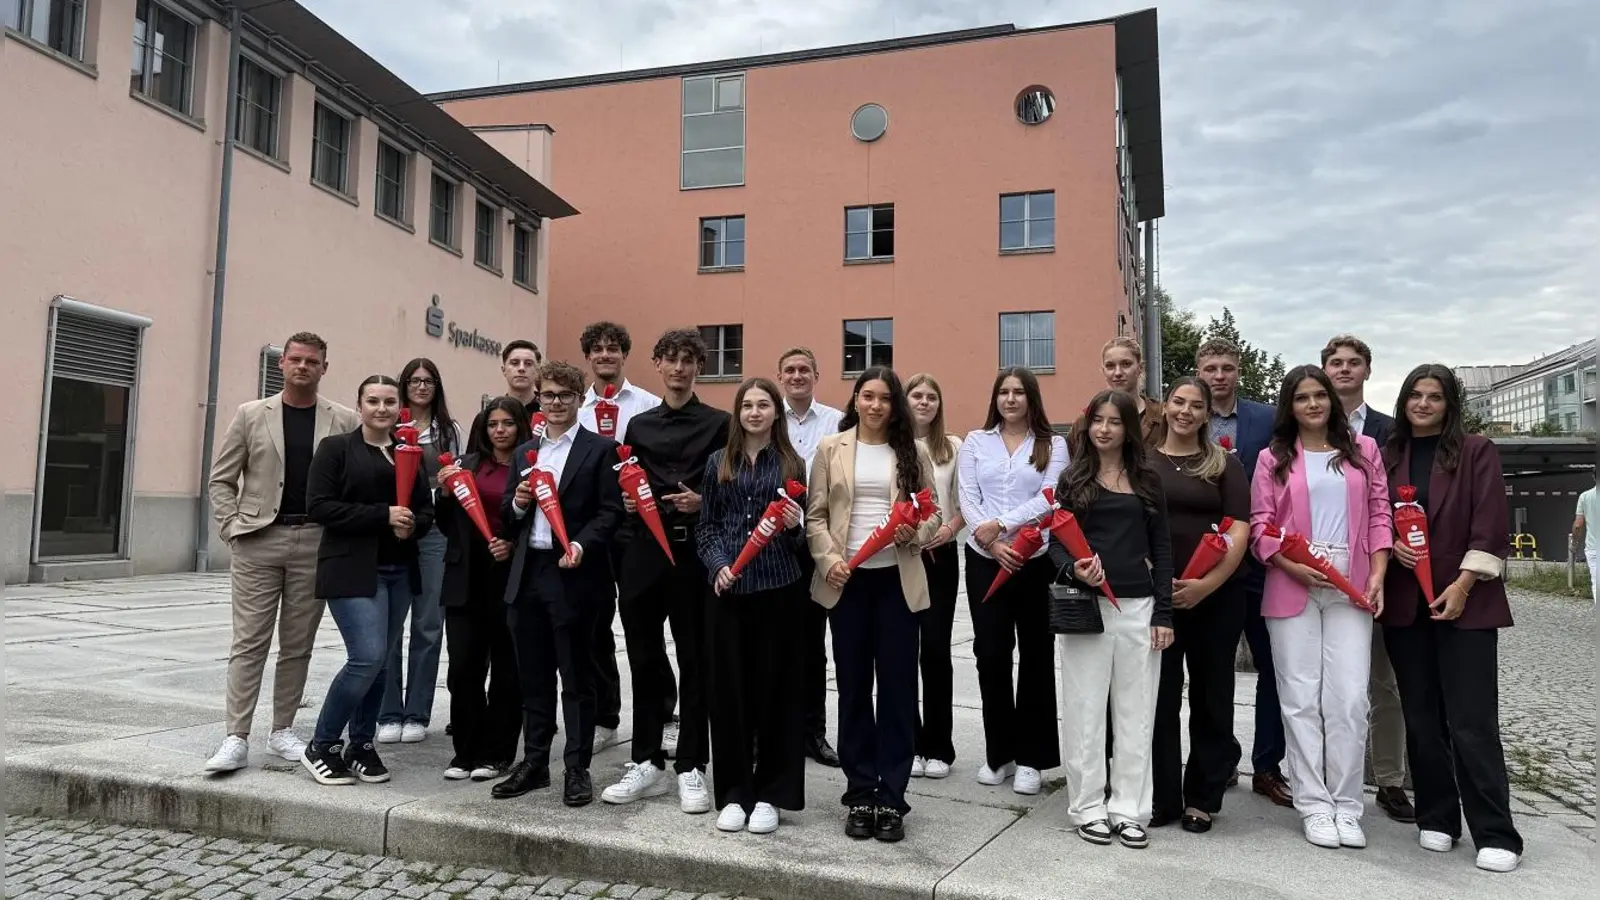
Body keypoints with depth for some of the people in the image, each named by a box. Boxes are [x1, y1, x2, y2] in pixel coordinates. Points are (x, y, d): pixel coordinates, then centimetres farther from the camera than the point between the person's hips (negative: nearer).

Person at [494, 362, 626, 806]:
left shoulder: (600, 449, -1)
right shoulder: (523, 452, 16)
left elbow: (611, 511, -7)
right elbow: (507, 516, 17)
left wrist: (581, 545, -21)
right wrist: (517, 502, -5)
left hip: (572, 574, -5)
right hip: (526, 574, 5)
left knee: (576, 677, 3)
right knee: (533, 676, 13)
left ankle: (578, 768, 13)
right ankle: (534, 762, 25)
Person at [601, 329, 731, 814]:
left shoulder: (718, 423, 3)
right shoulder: (639, 425, 14)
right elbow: (628, 486, 18)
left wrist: (704, 502, -15)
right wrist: (627, 501, -2)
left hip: (694, 551, -3)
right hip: (643, 550, 4)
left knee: (694, 661, 3)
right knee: (645, 659, 8)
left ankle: (690, 769, 14)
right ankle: (647, 763, 21)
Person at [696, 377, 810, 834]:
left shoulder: (792, 464, 6)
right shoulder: (718, 463, 9)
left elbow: (799, 539, 8)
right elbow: (706, 527, 9)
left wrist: (793, 527, -14)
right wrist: (718, 565, -8)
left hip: (778, 588, -1)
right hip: (727, 589, 1)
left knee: (775, 686, 4)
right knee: (728, 687, 4)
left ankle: (769, 793, 16)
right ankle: (733, 792, 18)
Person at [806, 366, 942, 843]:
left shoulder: (913, 452, 7)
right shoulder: (831, 448, 6)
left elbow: (933, 513, 7)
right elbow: (815, 514, 2)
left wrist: (915, 533, -14)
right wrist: (829, 559, -12)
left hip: (898, 579, 0)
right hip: (847, 579, 0)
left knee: (897, 686, 2)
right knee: (853, 687, 7)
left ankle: (891, 798, 13)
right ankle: (860, 795, 18)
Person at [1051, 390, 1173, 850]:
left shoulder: (1147, 480, 9)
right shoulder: (1073, 479, 5)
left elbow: (1161, 548, 8)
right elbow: (1056, 542, 2)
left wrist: (1163, 613, 2)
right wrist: (1074, 568, -20)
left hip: (1138, 606, 2)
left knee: (1136, 712, 7)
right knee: (1085, 711, 4)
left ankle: (1128, 809, 18)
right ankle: (1088, 808, 16)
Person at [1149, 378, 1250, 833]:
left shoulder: (1225, 464, 4)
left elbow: (1239, 530, -4)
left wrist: (1207, 584, -15)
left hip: (1215, 596, 0)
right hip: (1154, 595, 0)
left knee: (1211, 698, 8)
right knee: (1160, 697, 4)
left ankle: (1202, 799, 21)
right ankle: (1162, 797, 16)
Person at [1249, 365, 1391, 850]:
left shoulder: (1363, 450, 14)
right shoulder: (1273, 459, 9)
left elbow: (1380, 515, 10)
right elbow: (1260, 526, 3)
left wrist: (1377, 574, -1)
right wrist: (1294, 567, -12)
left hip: (1351, 587, 1)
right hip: (1293, 586, -1)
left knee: (1350, 698, -3)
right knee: (1301, 698, 1)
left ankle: (1346, 806, 9)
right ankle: (1314, 805, 10)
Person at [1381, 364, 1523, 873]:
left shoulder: (1477, 453, 1)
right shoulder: (1387, 457, 9)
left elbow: (1489, 526, -5)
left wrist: (1462, 585, -12)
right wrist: (1391, 545, -9)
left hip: (1465, 601, -3)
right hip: (1404, 603, 3)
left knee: (1473, 721, -4)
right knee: (1421, 719, 8)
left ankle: (1496, 835, 4)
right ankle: (1436, 819, 18)